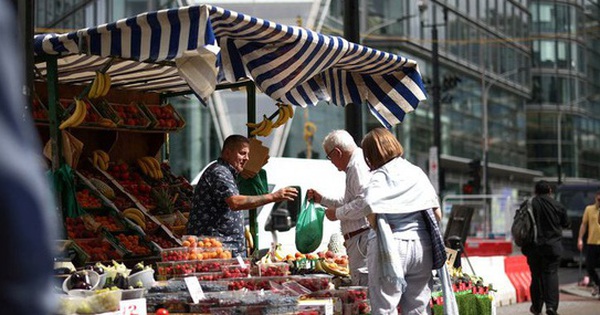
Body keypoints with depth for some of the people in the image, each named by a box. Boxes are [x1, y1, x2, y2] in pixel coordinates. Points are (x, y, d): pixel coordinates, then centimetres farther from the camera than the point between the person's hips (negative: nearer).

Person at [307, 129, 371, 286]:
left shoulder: (358, 167, -12)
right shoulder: (354, 167, 22)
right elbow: (347, 201, 35)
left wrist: (337, 213, -10)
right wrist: (321, 198, 30)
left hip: (362, 237, -11)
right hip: (358, 239, 11)